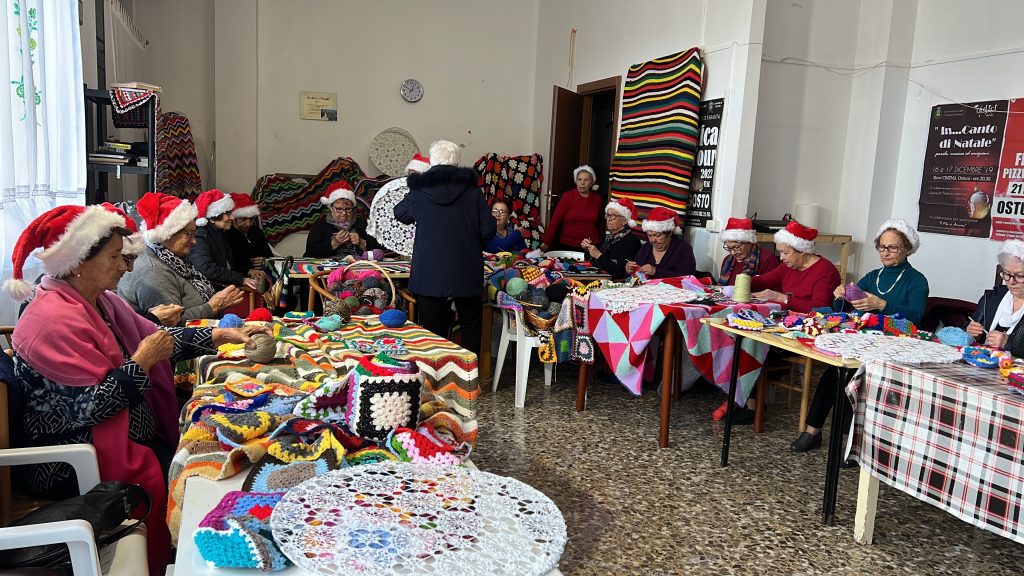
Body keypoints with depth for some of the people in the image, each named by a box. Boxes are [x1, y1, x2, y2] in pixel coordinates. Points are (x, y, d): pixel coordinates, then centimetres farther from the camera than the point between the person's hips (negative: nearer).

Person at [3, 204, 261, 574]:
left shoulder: (98, 299, 6)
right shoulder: (54, 321, -24)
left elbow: (153, 336, 10)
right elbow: (89, 406, -28)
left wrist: (217, 336, 1)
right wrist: (142, 362, -18)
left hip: (128, 432, 9)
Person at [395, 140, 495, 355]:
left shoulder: (419, 191, -4)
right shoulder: (472, 190, -6)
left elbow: (399, 214, 15)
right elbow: (488, 230, -6)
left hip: (429, 273, 0)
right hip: (466, 272, 0)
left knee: (433, 328, 9)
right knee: (470, 324, 15)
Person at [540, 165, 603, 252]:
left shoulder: (597, 199, 4)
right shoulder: (568, 196, -4)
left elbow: (598, 223, 12)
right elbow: (555, 219, -8)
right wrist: (546, 242, -12)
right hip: (566, 245, -1)